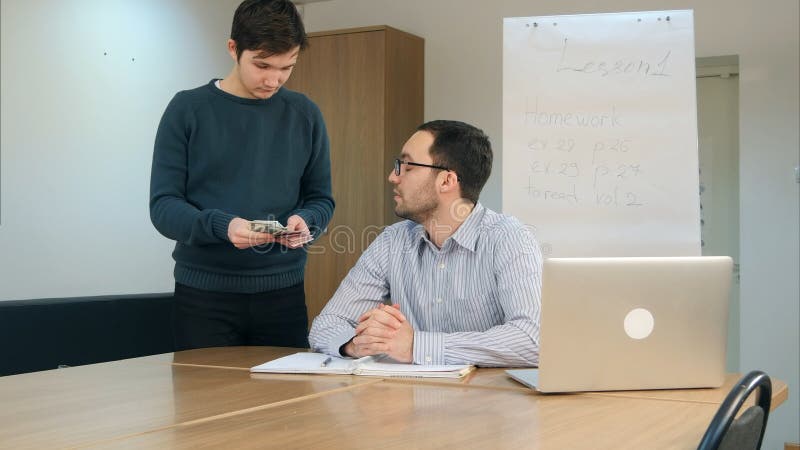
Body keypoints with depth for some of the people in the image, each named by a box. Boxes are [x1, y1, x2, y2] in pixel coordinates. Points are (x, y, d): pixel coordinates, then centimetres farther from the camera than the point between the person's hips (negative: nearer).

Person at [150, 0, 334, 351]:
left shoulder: (305, 116, 5)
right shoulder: (188, 110, -2)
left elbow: (321, 199, 9)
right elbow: (163, 206, -6)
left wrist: (305, 221, -14)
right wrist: (221, 226, -25)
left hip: (282, 292, 2)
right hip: (203, 293, -2)